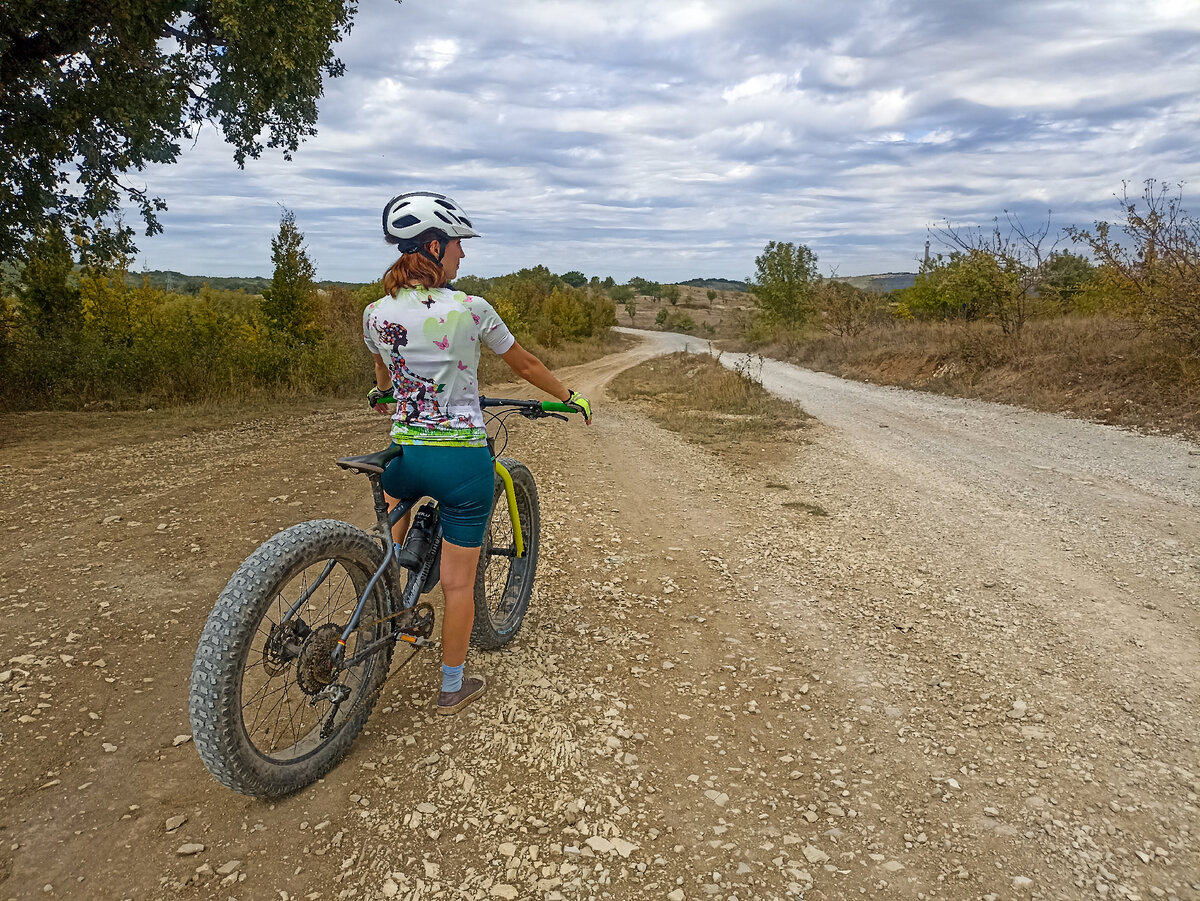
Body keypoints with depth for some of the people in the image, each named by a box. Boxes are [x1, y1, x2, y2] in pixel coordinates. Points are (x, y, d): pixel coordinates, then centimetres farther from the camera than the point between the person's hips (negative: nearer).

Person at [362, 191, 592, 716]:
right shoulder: (470, 311, -11)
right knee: (458, 582, 9)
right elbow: (525, 365, 2)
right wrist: (572, 397, 19)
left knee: (396, 502, 39)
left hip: (405, 454, 4)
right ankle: (453, 688, 24)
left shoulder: (375, 315, -1)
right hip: (462, 460, -4)